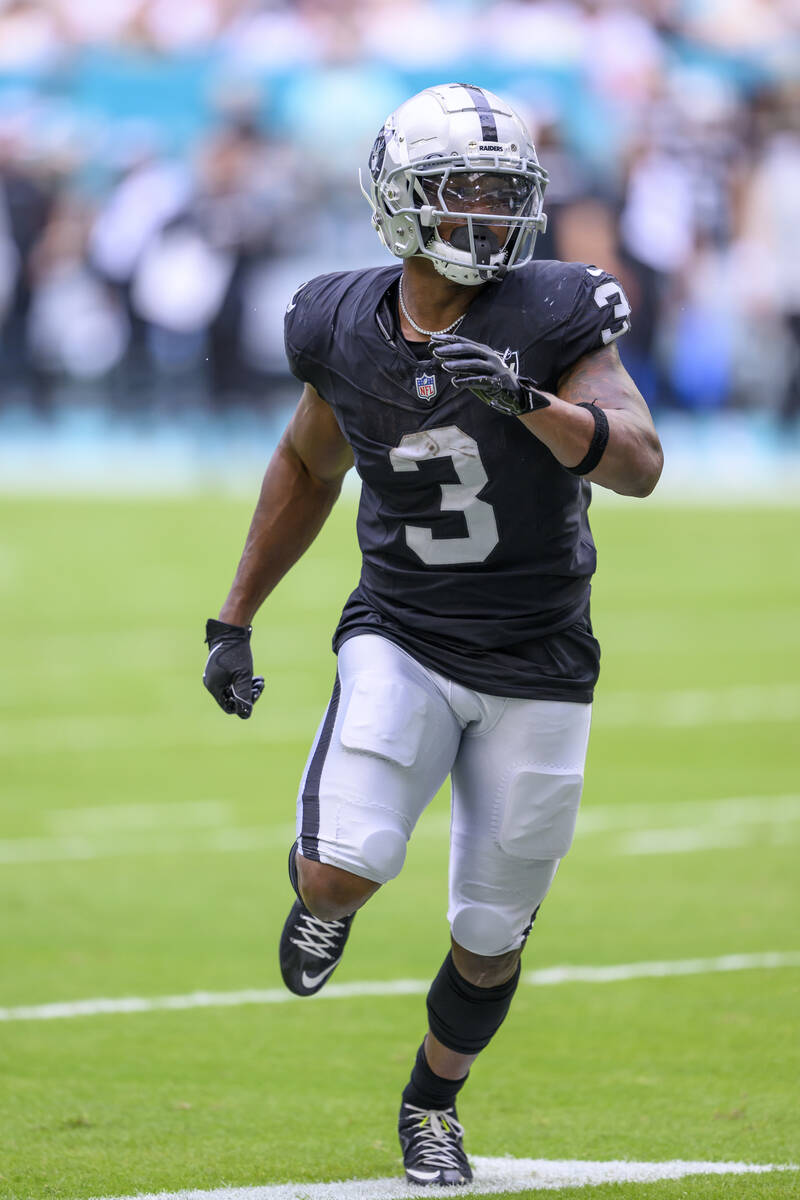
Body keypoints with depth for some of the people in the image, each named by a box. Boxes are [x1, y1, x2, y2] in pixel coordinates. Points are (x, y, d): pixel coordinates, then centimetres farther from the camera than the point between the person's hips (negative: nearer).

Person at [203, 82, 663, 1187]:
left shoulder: (553, 320, -12)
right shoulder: (345, 331, -3)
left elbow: (639, 466, -25)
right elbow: (308, 466, 16)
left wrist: (527, 399, -42)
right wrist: (234, 622, 19)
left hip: (537, 670, -1)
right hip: (401, 646, 1)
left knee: (490, 942, 7)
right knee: (342, 873, -23)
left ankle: (433, 1104, 37)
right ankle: (325, 903, 16)